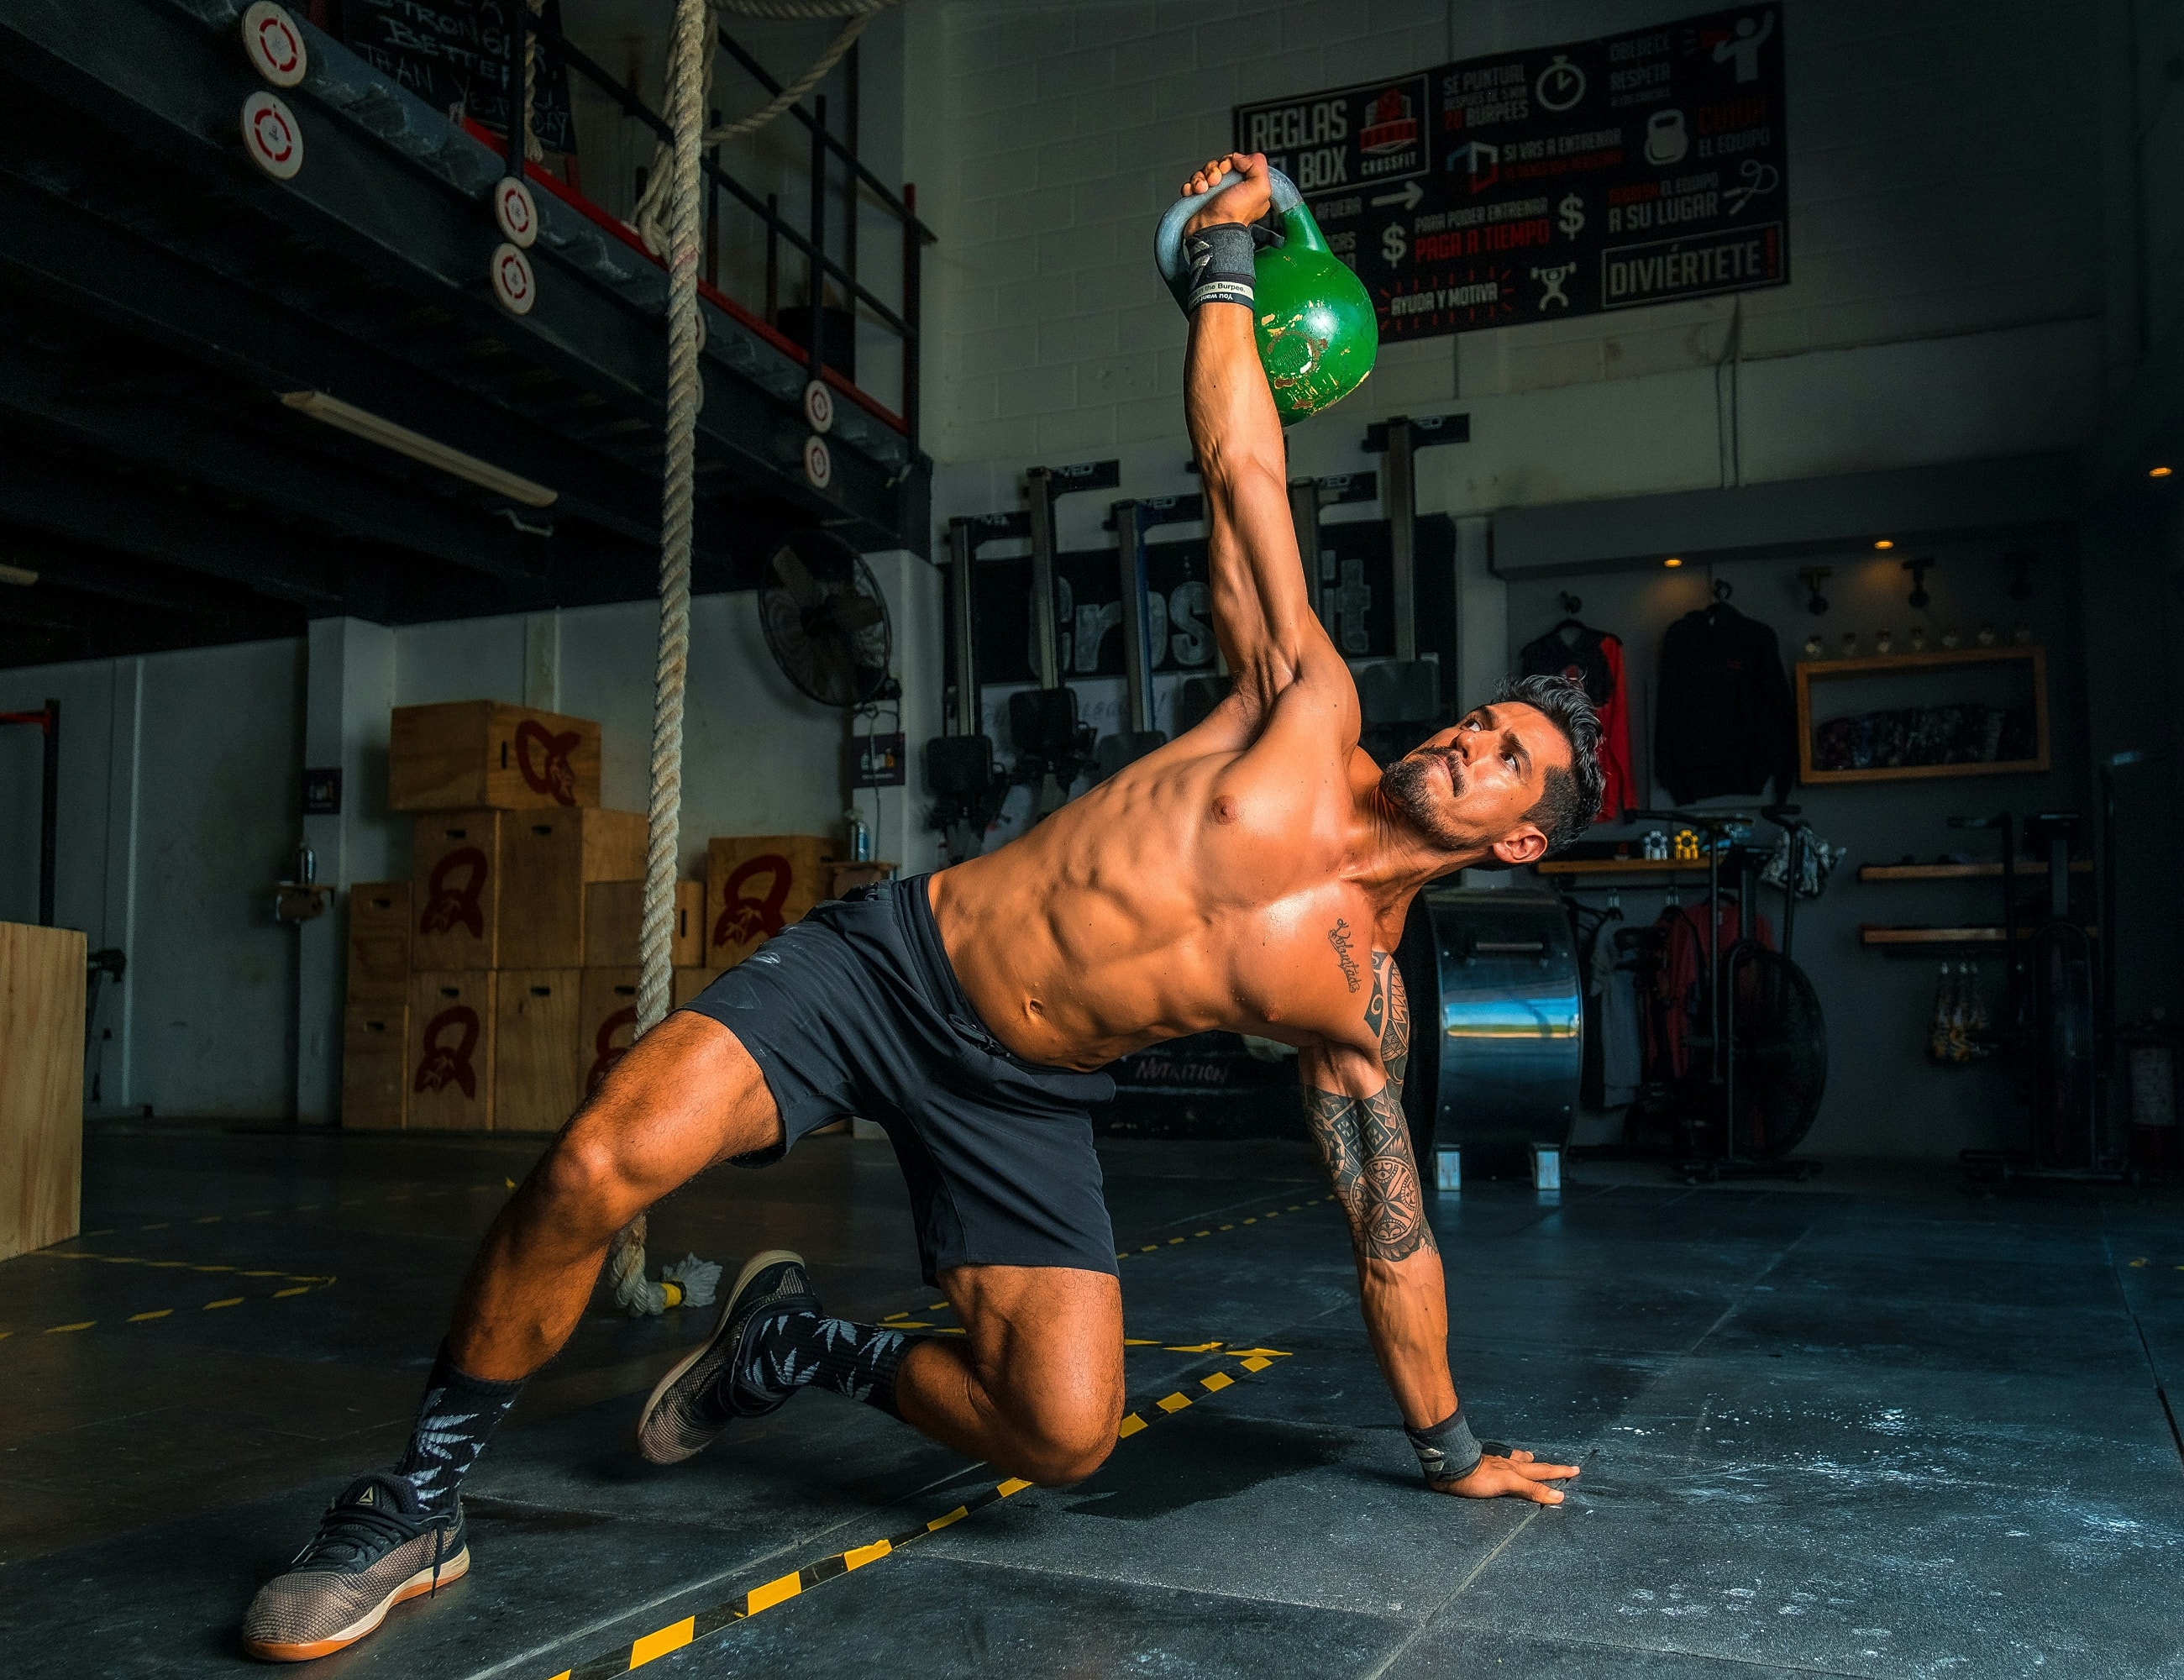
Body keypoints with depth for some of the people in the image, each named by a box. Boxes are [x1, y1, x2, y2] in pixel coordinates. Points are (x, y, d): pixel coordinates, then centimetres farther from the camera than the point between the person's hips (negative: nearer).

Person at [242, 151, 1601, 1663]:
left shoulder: (1359, 998, 1)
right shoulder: (1309, 714, -3)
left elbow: (1392, 1231, 10)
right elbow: (1241, 464, 1)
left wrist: (1450, 1447, 14)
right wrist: (1228, 250, 2)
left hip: (1023, 1100, 2)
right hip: (892, 960, -2)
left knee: (1066, 1431, -16)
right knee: (602, 1162, -24)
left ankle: (809, 1345, 14)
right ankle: (424, 1497, 1)